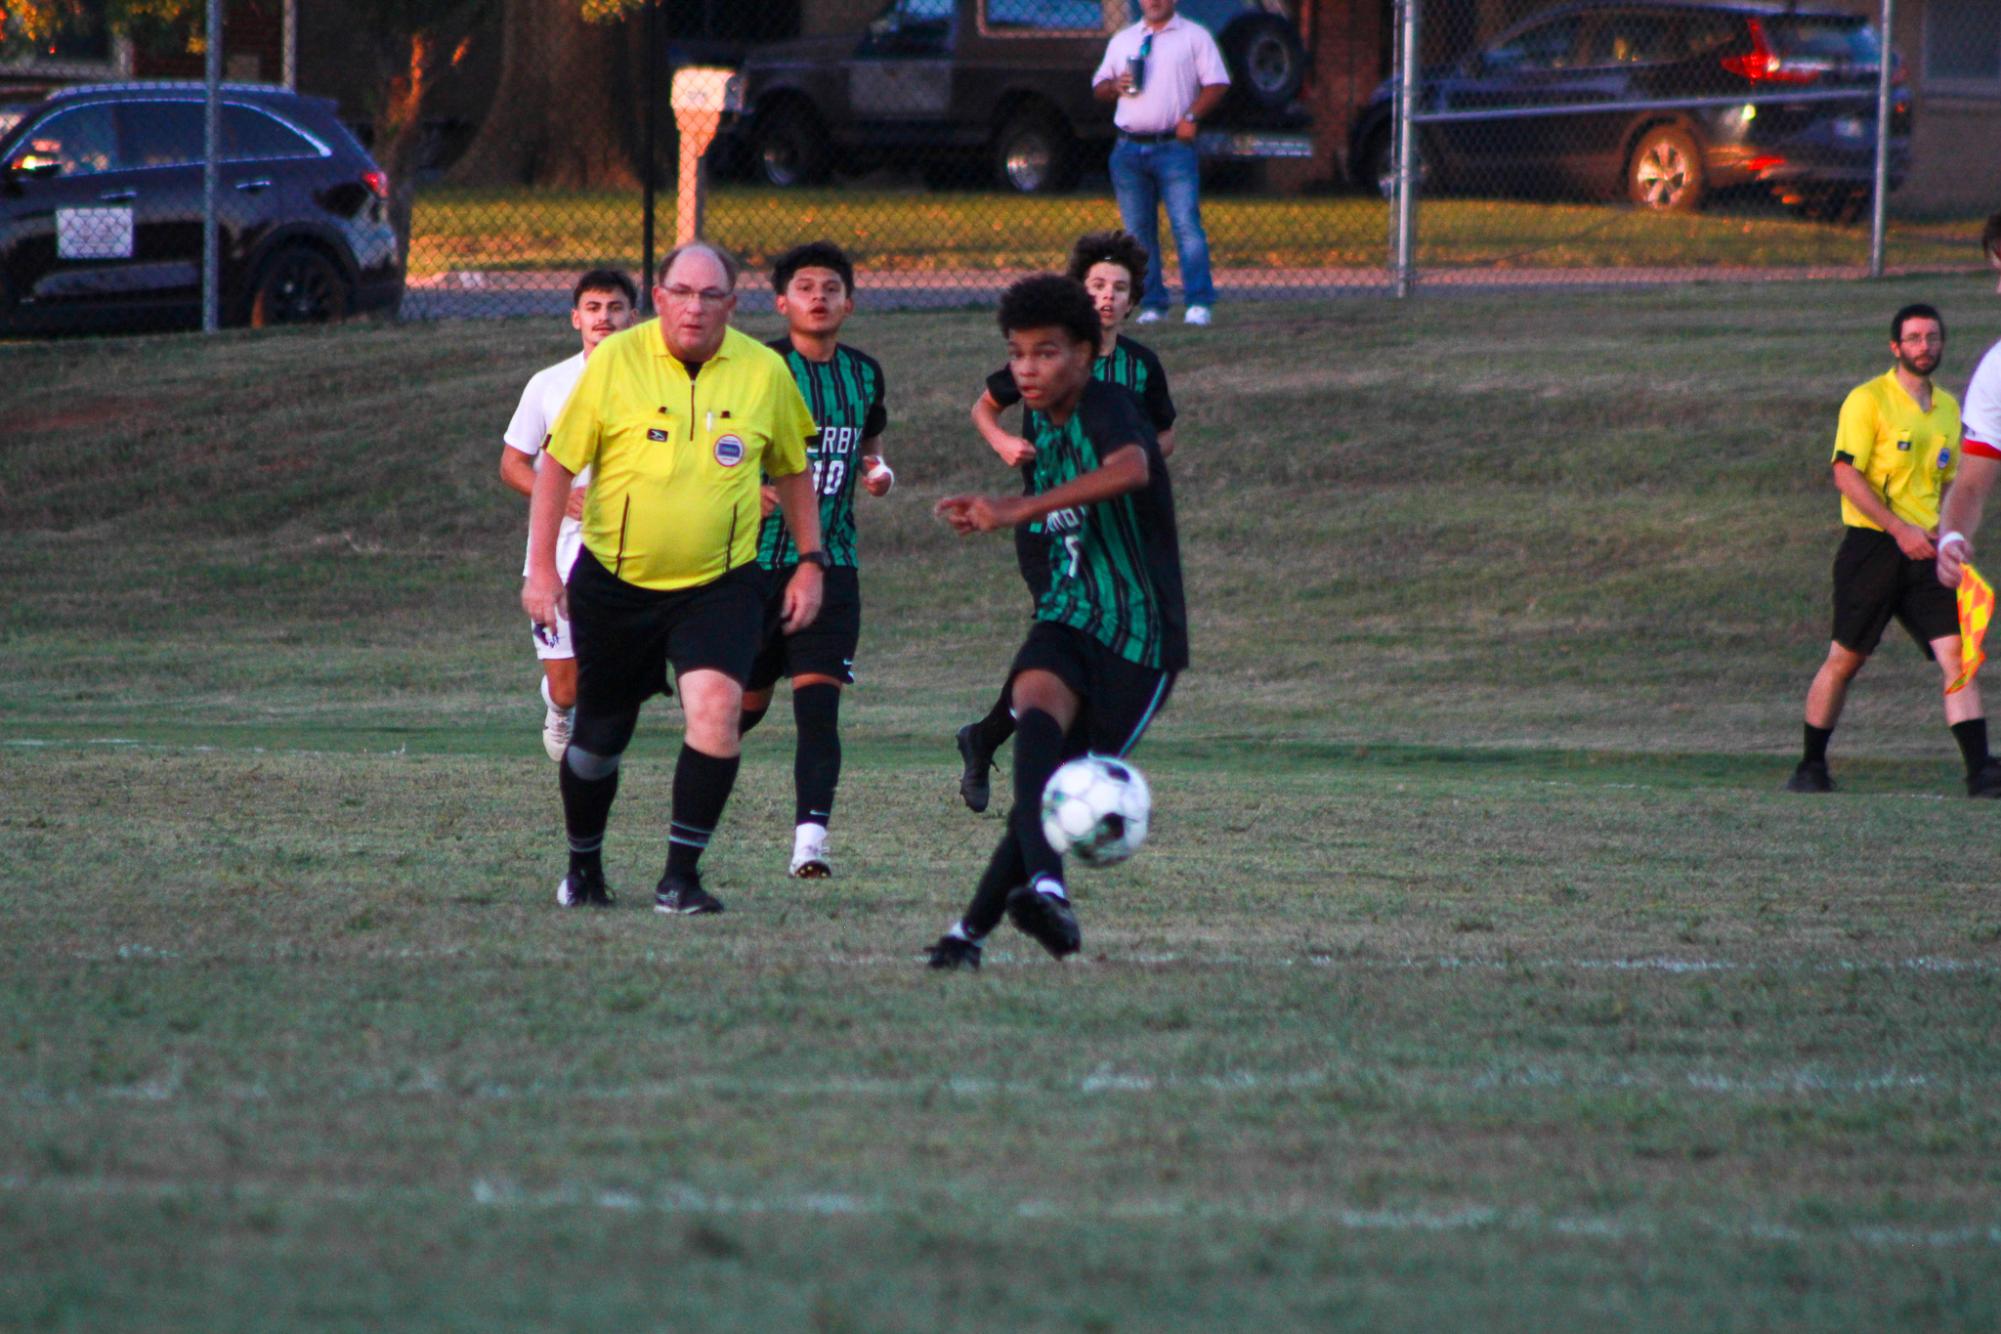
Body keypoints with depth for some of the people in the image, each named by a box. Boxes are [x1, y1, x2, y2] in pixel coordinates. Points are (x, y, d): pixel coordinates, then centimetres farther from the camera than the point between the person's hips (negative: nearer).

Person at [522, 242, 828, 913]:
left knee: (716, 707, -22)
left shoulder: (765, 372, -2)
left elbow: (792, 472, 14)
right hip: (614, 580, 0)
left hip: (720, 583, 0)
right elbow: (557, 465, -2)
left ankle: (681, 876, -14)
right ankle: (583, 867, 34)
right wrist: (541, 567, -7)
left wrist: (810, 562, 8)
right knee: (599, 734, 9)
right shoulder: (614, 362, -7)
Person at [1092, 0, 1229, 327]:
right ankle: (1151, 303, 9)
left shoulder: (1194, 37, 6)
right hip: (1129, 149, 4)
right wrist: (1115, 86, -2)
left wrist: (1192, 116, -14)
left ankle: (1199, 303, -14)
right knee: (1138, 230, 4)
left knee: (1186, 224, -13)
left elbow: (1216, 84, 0)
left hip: (1174, 144, -4)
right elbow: (1099, 88, 21)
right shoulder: (1122, 40, 19)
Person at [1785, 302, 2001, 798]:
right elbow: (1846, 475, -13)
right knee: (1845, 659, 3)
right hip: (1872, 546, -5)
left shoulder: (1948, 408, 15)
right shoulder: (1868, 400, -5)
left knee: (1956, 655, -9)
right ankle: (1811, 766, 17)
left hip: (1925, 552, 5)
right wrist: (1900, 530, -19)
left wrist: (1947, 532, 9)